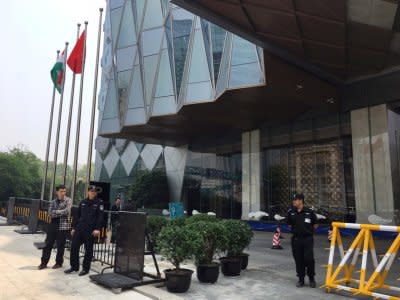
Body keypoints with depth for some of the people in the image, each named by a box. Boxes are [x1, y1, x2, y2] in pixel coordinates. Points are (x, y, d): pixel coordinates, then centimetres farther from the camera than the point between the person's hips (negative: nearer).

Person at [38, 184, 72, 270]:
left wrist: (55, 212, -8)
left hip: (63, 226, -4)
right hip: (53, 225, 4)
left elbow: (66, 211, -17)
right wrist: (61, 213, -15)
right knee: (48, 244, 6)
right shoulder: (53, 202, 9)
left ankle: (59, 263, 20)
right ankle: (44, 262, 19)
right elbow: (50, 213, -2)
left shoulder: (68, 200, -4)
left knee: (60, 245, 5)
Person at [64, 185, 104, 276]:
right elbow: (77, 215, 15)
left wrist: (97, 229, -17)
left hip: (91, 230, -4)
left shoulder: (99, 203, -2)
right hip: (79, 228, 5)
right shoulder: (83, 202, 12)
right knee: (74, 246, 5)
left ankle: (85, 268, 18)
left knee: (88, 249, 4)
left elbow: (100, 217, -8)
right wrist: (74, 227, 10)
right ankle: (74, 266, 21)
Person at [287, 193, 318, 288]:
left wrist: (308, 231, 8)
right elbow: (289, 224, 16)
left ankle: (312, 278, 17)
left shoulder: (309, 212, -8)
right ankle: (301, 279, 22)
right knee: (298, 260, 8)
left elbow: (315, 224, 6)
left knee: (309, 259, -5)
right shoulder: (291, 212, 0)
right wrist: (295, 230, 10)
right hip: (296, 239, 3)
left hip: (308, 239, -3)